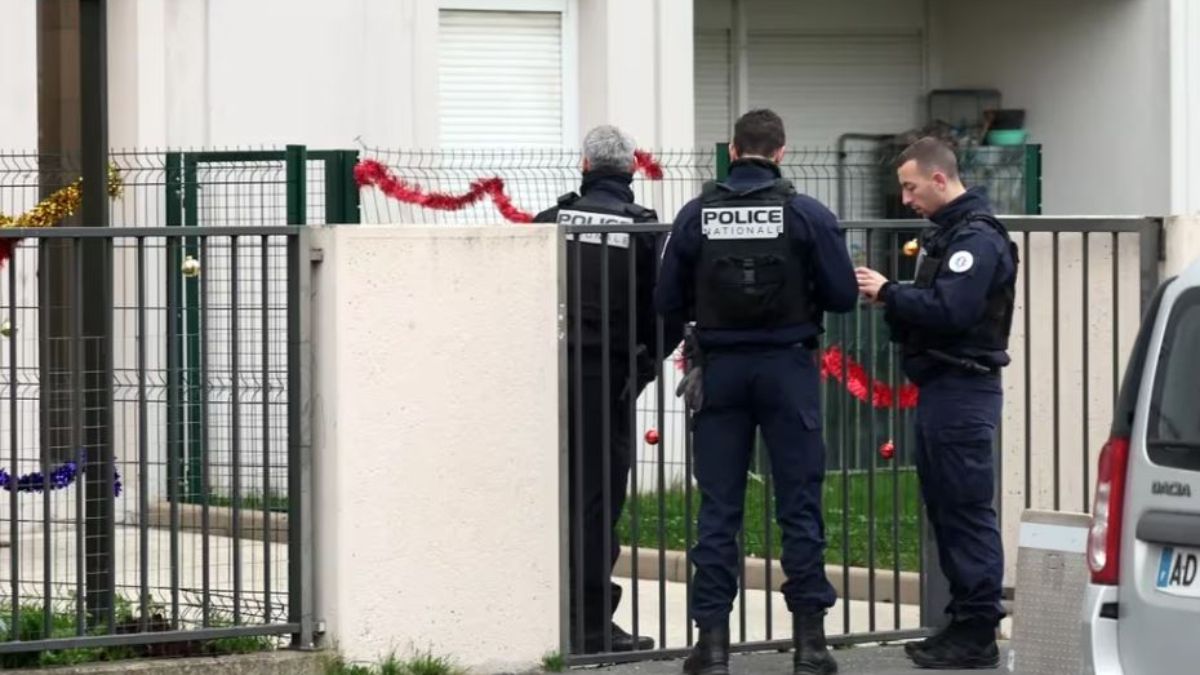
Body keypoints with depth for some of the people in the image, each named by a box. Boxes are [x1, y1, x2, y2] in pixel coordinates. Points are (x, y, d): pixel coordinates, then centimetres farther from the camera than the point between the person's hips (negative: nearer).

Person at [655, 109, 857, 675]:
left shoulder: (695, 216, -3)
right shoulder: (807, 215, -7)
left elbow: (668, 302, 0)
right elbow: (843, 296, -5)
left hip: (719, 368, 1)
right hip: (788, 367, -1)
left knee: (718, 508, 6)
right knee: (799, 506, 5)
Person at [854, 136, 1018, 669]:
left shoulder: (977, 239, -14)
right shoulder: (943, 233, 18)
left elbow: (949, 311, -24)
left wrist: (889, 293, -15)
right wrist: (891, 301, 1)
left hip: (964, 389, -10)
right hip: (940, 385, 10)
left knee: (967, 510, -8)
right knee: (945, 509, 13)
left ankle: (978, 634, -5)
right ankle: (963, 622, 19)